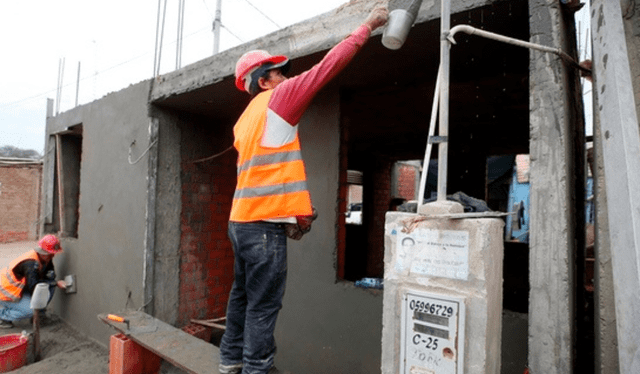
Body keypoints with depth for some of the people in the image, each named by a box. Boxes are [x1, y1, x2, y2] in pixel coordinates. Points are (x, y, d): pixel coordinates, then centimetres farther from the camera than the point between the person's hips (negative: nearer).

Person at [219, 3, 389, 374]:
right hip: (264, 223, -9)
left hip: (244, 220, 9)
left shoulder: (246, 119, 20)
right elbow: (327, 67, -6)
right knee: (264, 303, -2)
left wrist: (291, 210, 18)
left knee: (244, 295, 17)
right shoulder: (277, 99, -4)